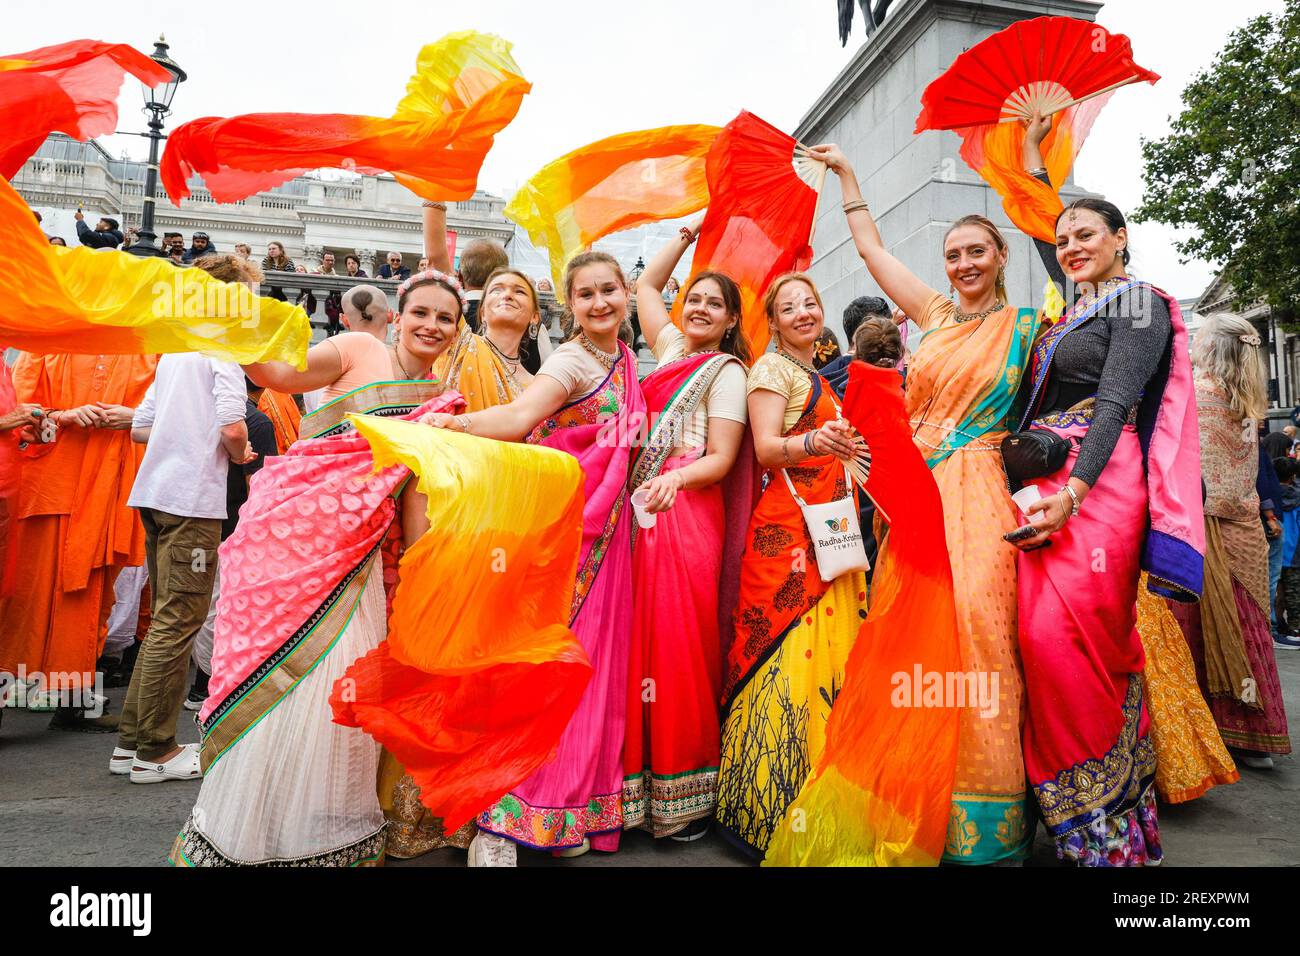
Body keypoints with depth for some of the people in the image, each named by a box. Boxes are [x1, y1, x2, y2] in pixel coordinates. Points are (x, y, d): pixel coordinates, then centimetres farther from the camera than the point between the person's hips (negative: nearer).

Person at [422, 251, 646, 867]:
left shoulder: (624, 357, 14)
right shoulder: (571, 360, -9)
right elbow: (521, 415, -27)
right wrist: (455, 423, -44)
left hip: (602, 525, 7)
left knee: (585, 658, 8)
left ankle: (562, 810, 19)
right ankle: (497, 821, -1)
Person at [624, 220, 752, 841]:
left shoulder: (727, 371, 2)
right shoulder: (673, 349, 20)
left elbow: (722, 459, -5)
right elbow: (646, 286, 33)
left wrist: (676, 478, -23)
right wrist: (688, 235, 30)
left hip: (689, 510, -6)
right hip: (644, 509, 6)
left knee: (680, 642, -7)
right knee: (639, 638, 2)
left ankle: (685, 796, 4)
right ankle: (639, 782, 11)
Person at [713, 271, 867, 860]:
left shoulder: (817, 377, 23)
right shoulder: (771, 369, -2)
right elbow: (765, 449, -14)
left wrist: (844, 447, 15)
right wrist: (814, 443, -30)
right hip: (787, 529, -8)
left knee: (828, 652, 6)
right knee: (788, 658, -10)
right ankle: (766, 809, -1)